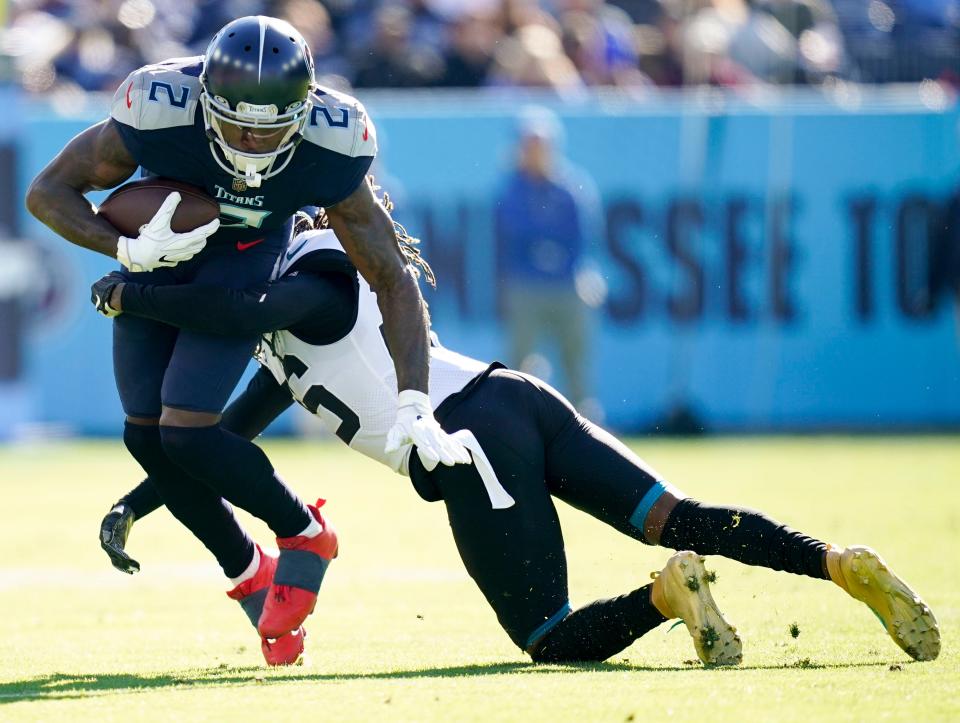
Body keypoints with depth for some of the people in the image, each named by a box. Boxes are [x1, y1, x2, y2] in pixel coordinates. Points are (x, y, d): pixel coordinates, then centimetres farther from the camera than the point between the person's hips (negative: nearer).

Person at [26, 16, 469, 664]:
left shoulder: (327, 151, -34)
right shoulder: (158, 116, -37)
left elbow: (394, 279, -24)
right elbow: (49, 192, -21)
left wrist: (415, 404, -30)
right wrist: (129, 250, -35)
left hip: (246, 254, -2)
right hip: (156, 244, 2)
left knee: (187, 428, -18)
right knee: (147, 433, -1)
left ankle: (305, 537, 7)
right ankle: (248, 573, 20)